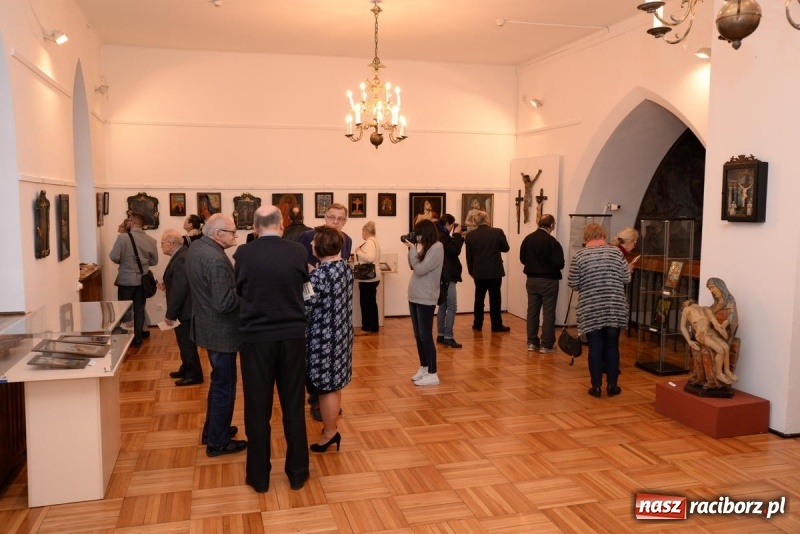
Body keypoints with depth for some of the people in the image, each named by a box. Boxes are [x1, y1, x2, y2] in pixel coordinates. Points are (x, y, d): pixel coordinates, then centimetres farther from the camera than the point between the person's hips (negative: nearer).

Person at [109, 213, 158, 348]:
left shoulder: (123, 237, -14)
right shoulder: (150, 240, -2)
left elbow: (114, 257, -16)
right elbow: (154, 261, 5)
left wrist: (123, 261, 4)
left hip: (126, 280, -3)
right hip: (142, 280, 4)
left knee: (125, 310, 8)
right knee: (139, 310, 14)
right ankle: (138, 338, 19)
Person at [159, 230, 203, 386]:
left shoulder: (181, 259, -26)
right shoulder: (183, 254, 7)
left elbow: (179, 289, -26)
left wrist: (170, 314, -21)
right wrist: (167, 286, 6)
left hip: (184, 309, -10)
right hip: (185, 307, 10)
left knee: (187, 343, 2)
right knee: (185, 341, 21)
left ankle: (194, 375, 14)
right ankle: (187, 369, 34)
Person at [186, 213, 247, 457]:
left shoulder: (196, 247, 2)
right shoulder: (216, 259, -28)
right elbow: (224, 303, -29)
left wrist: (238, 282, 0)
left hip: (207, 325, 10)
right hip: (221, 331, -10)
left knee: (219, 381, 24)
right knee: (225, 385, 5)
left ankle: (212, 430, 37)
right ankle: (218, 442, 18)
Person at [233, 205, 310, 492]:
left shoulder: (244, 254, -8)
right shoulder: (298, 252, -6)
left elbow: (239, 290, 8)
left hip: (255, 337, -1)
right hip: (293, 336, 1)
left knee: (257, 409, 10)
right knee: (293, 406, 12)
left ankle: (259, 476, 20)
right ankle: (297, 473, 22)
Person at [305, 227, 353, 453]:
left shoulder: (319, 275, -23)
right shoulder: (346, 267, 2)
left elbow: (305, 308, -21)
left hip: (323, 338, -9)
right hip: (340, 333, 9)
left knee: (326, 388, 6)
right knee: (334, 385, 20)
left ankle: (330, 433, 19)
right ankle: (332, 427, 34)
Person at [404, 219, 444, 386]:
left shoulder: (437, 248, -14)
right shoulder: (426, 247, 12)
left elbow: (420, 270, -19)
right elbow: (413, 267, 16)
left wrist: (413, 249, -10)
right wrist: (411, 249, 5)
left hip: (426, 299, -8)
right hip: (415, 297, 9)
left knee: (426, 336, -5)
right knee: (418, 336, 14)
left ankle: (433, 374, 1)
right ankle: (424, 368, 25)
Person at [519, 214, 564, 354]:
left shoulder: (528, 239, 0)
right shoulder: (552, 241, -18)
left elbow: (522, 258, 9)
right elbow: (559, 263, -19)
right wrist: (550, 265, 2)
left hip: (531, 279, 5)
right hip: (548, 281, -5)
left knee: (532, 311, 11)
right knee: (548, 312, 2)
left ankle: (532, 342, 15)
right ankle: (546, 344, 4)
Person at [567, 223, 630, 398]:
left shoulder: (579, 255, -3)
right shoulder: (616, 252, 0)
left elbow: (573, 283, -1)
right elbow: (626, 279, 3)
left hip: (591, 310, -1)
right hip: (615, 308, 1)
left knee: (595, 347, 5)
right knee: (612, 346, 10)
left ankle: (596, 386, 9)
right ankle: (612, 385, 16)